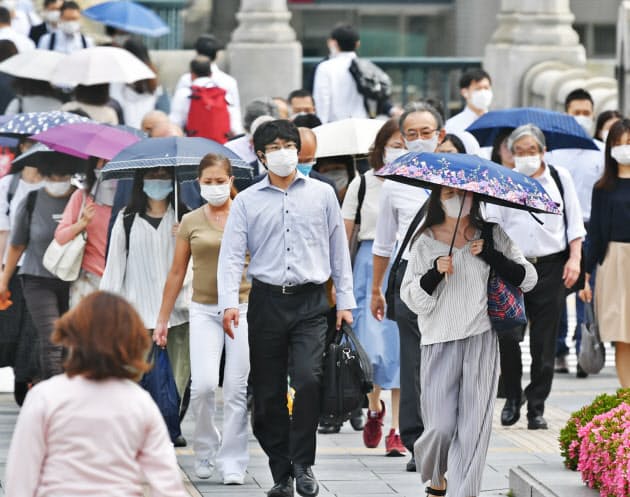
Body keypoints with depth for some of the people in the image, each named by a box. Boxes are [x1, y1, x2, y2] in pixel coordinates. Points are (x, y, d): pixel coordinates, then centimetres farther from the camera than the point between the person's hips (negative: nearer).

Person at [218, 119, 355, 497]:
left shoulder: (322, 194, 9)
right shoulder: (248, 201, 7)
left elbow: (339, 250, 13)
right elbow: (232, 254, 2)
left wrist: (345, 301, 9)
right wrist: (229, 303, -11)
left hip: (310, 300, -1)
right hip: (267, 301, 1)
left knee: (308, 378, -20)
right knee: (268, 392, 2)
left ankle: (302, 463, -6)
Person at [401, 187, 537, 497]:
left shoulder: (491, 236, 8)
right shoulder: (426, 241, 5)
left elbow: (527, 279, 4)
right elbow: (411, 297, 3)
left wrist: (490, 255, -8)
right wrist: (435, 273, -14)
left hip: (482, 342, 1)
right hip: (440, 343, -1)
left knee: (475, 424, -6)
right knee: (441, 425, -5)